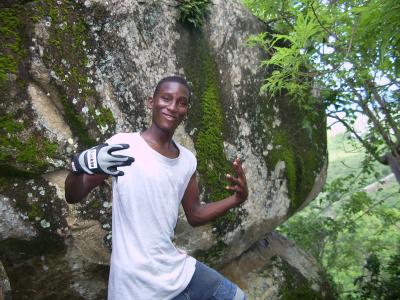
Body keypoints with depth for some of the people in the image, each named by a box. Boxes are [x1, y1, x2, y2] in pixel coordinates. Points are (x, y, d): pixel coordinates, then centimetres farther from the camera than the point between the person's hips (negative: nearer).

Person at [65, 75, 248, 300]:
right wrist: (81, 164, -30)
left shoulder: (187, 160, 2)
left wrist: (236, 199, -3)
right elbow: (73, 197, -9)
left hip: (178, 269, 6)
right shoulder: (122, 146, -14)